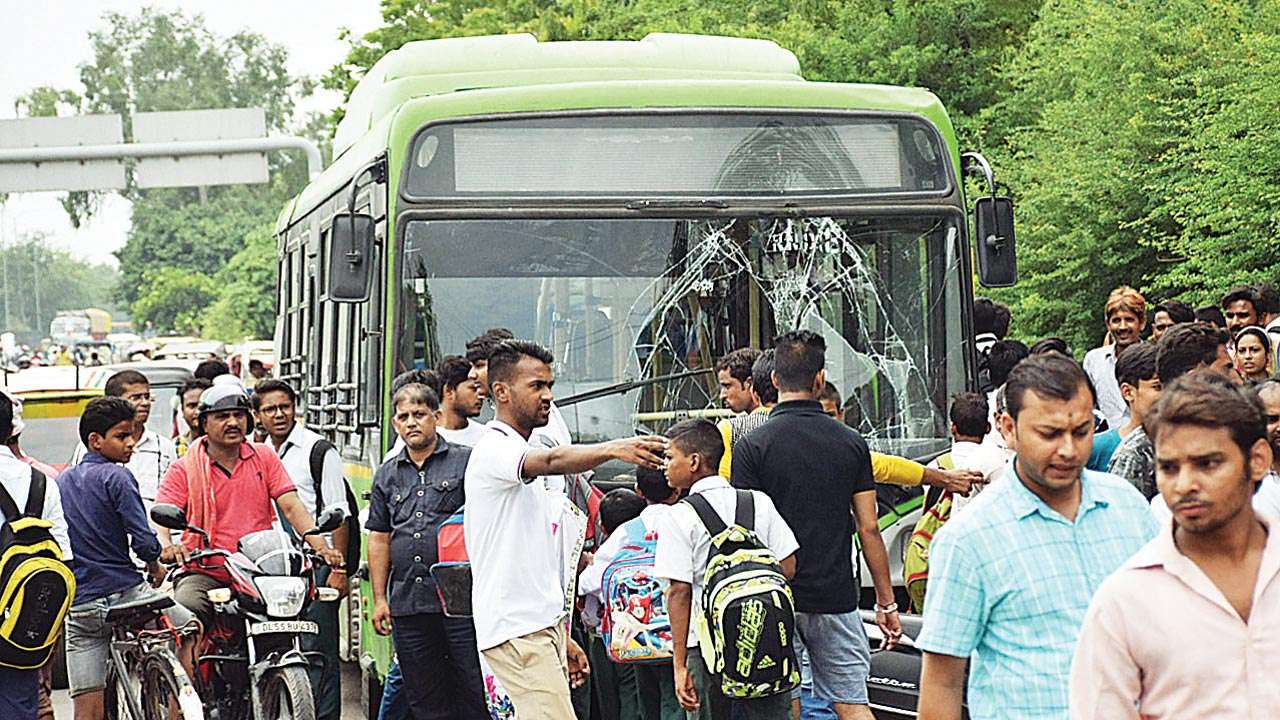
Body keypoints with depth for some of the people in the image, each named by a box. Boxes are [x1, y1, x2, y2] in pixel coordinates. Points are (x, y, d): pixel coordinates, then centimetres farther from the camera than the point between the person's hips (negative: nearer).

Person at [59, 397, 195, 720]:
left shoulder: (61, 481, 12)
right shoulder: (116, 477, -8)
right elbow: (143, 540, -15)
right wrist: (155, 567, 4)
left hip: (78, 606, 6)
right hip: (124, 592, -6)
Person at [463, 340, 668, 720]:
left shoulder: (526, 456, 21)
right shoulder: (494, 451, -10)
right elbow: (553, 460, -34)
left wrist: (562, 638, 22)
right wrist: (614, 448, -50)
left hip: (543, 627, 10)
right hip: (516, 631, -10)